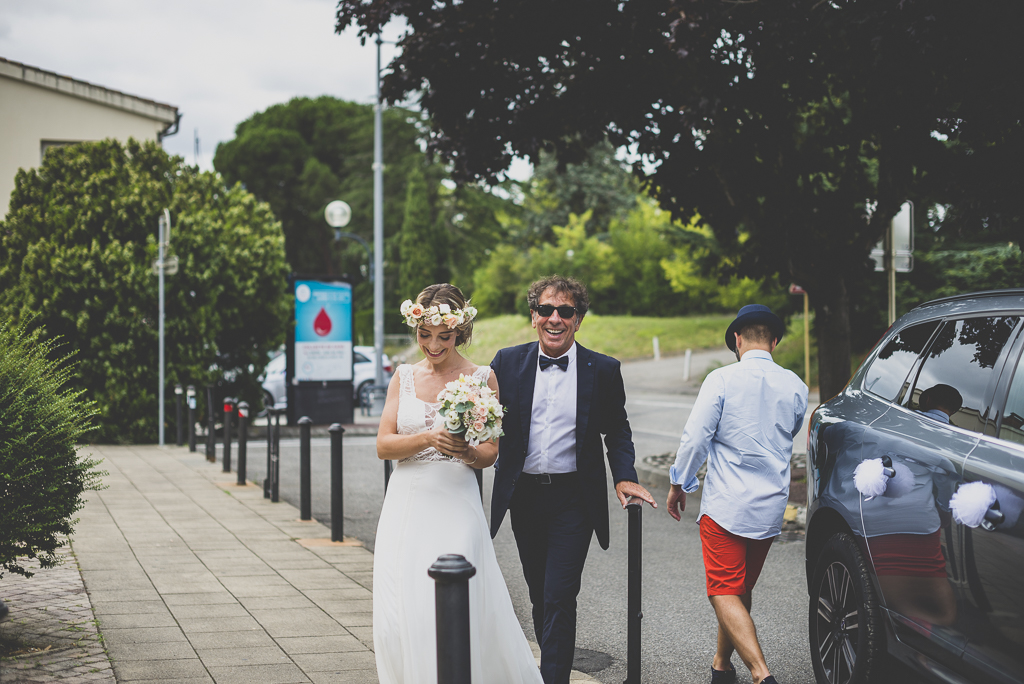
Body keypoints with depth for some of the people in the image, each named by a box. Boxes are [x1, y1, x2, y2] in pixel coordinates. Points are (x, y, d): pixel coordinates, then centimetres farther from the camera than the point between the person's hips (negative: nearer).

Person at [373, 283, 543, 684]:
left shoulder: (481, 378, 1)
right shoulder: (404, 377, 9)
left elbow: (490, 454, 2)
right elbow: (383, 445, 2)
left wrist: (466, 451, -22)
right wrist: (429, 438, -16)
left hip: (456, 504, -3)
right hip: (406, 502, 3)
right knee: (397, 617, -1)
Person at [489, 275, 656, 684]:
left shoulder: (603, 370, -2)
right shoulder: (507, 363, 1)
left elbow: (617, 432, 7)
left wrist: (624, 477, -7)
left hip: (574, 499, -3)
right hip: (523, 494, 3)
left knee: (560, 599, -8)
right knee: (540, 596, 15)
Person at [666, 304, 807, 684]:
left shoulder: (722, 380, -10)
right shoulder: (795, 387, 4)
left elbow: (695, 438, -11)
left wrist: (678, 485, 3)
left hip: (726, 504, -5)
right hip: (771, 508, 5)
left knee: (725, 592, -6)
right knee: (741, 590, 19)